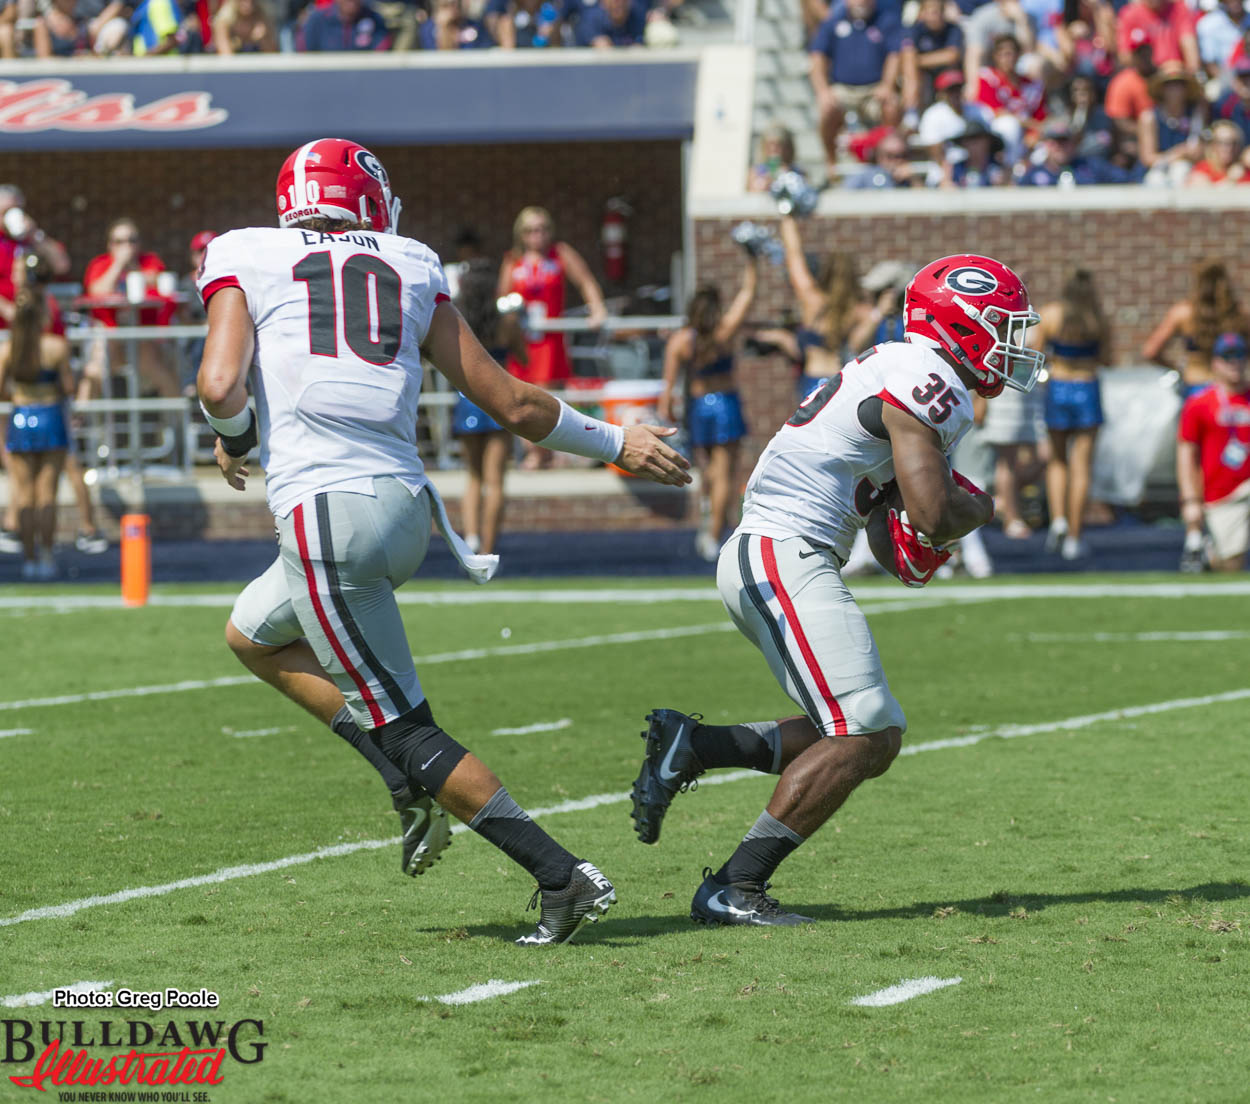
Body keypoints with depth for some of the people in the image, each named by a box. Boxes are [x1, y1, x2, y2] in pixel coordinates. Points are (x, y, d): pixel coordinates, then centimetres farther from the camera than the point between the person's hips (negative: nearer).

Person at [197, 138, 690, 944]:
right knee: (253, 636, 29)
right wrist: (615, 445, 28)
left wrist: (233, 437, 14)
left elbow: (221, 385, -9)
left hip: (325, 509, -5)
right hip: (405, 506, 5)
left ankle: (563, 877, -3)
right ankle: (415, 790, 19)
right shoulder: (411, 273, 16)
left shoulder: (247, 264, 8)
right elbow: (513, 403, 14)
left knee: (405, 730, 3)